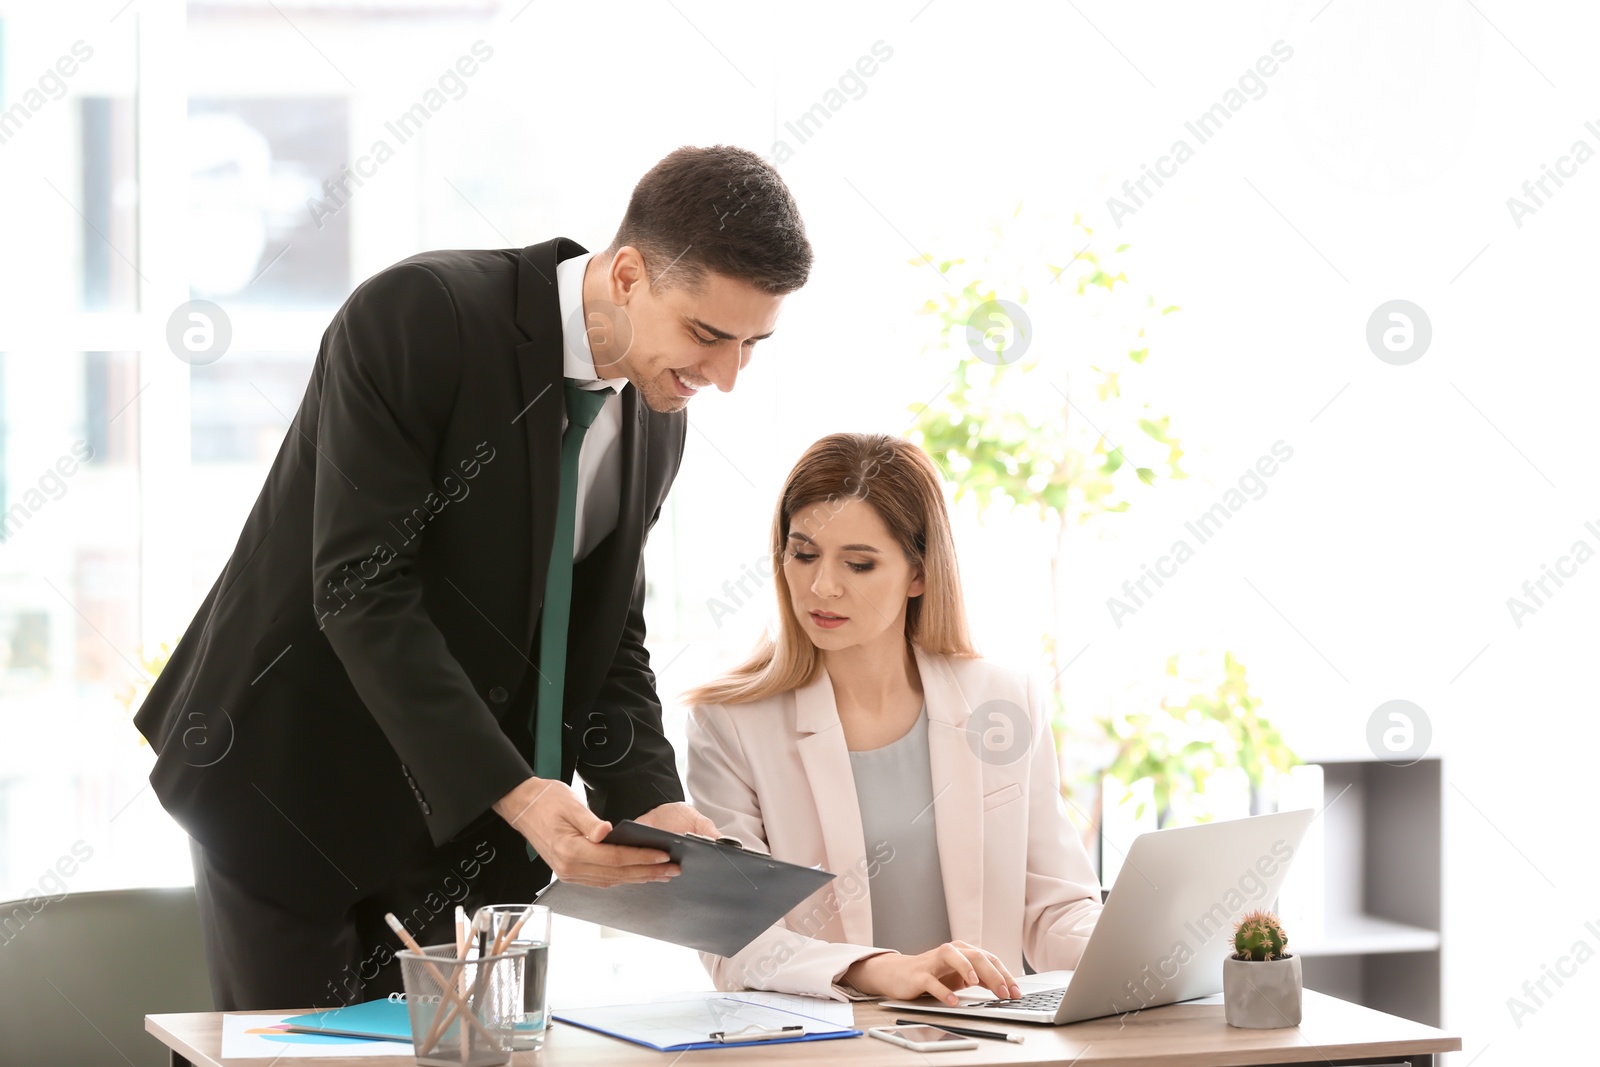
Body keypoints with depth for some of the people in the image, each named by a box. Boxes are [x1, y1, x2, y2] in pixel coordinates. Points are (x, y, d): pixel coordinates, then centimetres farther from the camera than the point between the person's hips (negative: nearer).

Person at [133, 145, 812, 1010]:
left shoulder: (655, 423, 2)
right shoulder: (416, 317, -21)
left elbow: (606, 637, 9)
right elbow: (362, 590, -26)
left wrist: (649, 803, -10)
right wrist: (510, 793, -31)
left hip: (459, 821, 6)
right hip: (291, 781, -6)